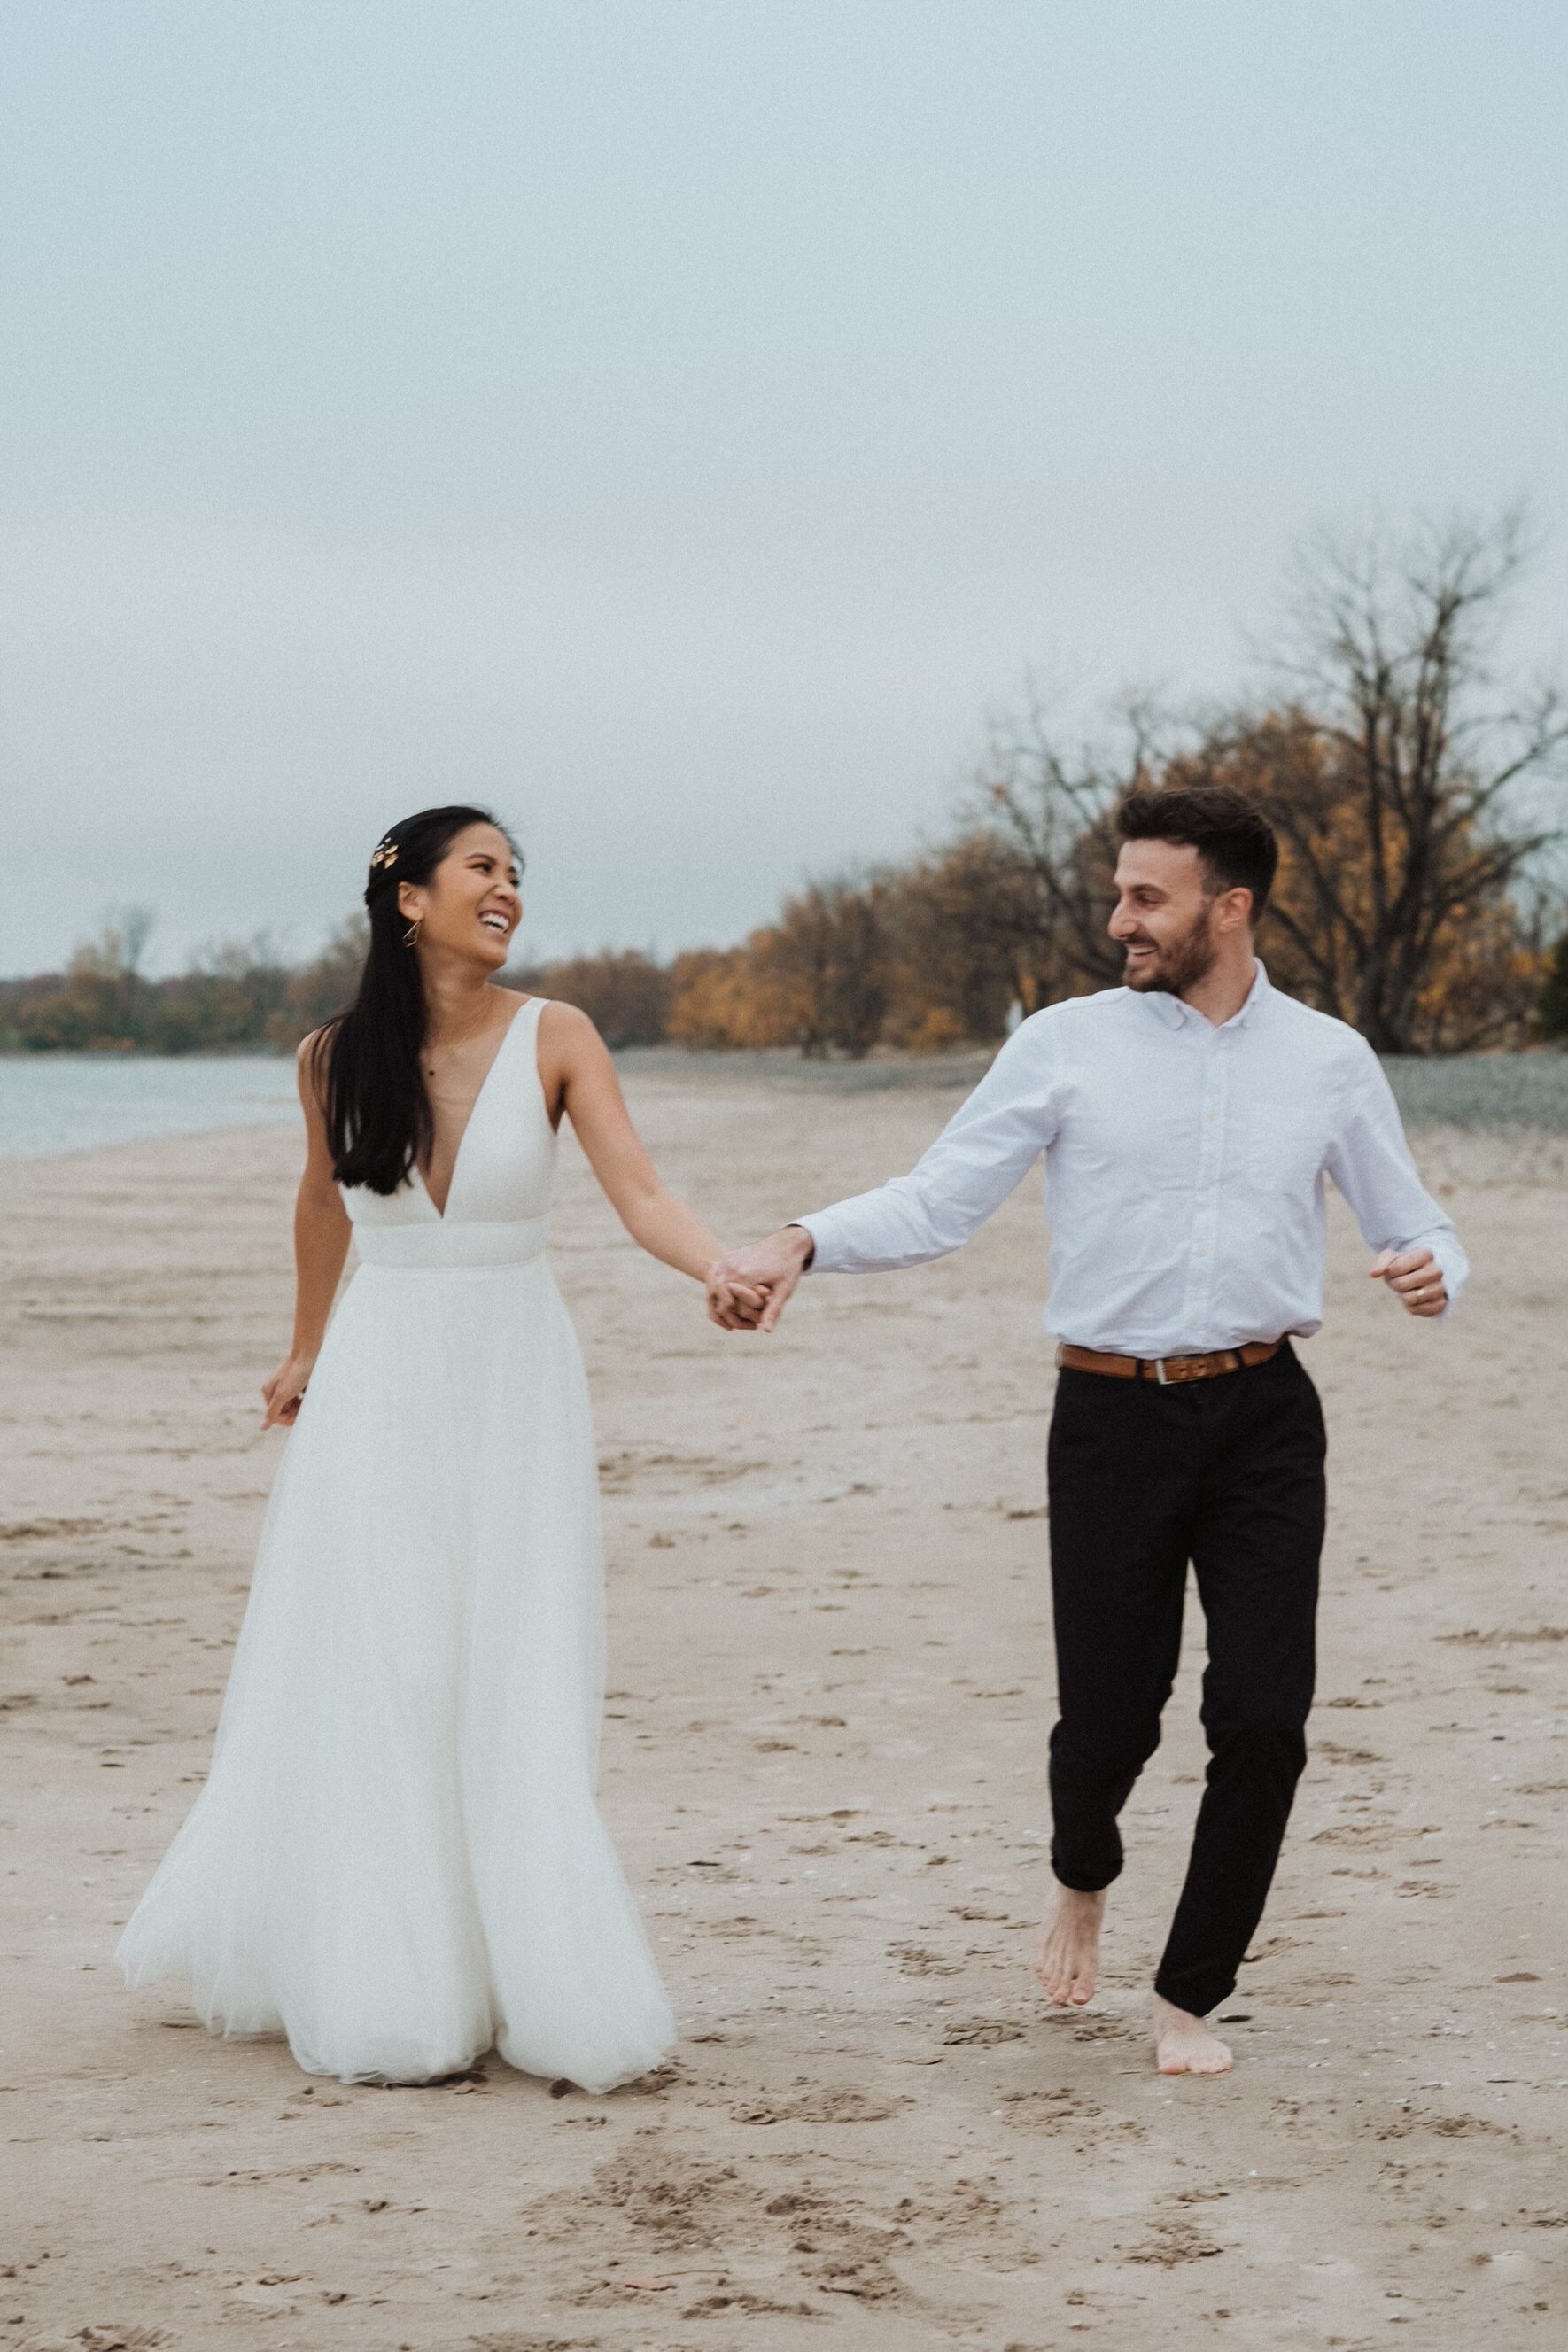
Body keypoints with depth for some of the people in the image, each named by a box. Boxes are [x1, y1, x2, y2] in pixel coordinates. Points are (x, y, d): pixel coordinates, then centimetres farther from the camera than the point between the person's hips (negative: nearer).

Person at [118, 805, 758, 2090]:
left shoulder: (553, 1037, -7)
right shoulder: (335, 1057, -1)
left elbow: (641, 1193, -16)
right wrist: (304, 1352, 28)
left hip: (514, 1378, -1)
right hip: (380, 1382, 1)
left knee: (518, 1689, 0)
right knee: (376, 1688, 3)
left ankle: (539, 1983, 9)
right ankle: (392, 1993, 14)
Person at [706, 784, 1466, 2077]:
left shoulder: (1331, 1061, 6)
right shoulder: (1066, 1045, 1)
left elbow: (1416, 1230, 12)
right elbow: (935, 1204, -3)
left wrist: (1432, 1273, -12)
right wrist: (801, 1243, -19)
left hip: (1265, 1417, 1)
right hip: (1115, 1419, -1)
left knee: (1263, 1721, -6)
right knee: (1108, 1718, 1)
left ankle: (1191, 1994, 15)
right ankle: (1082, 1879, 39)